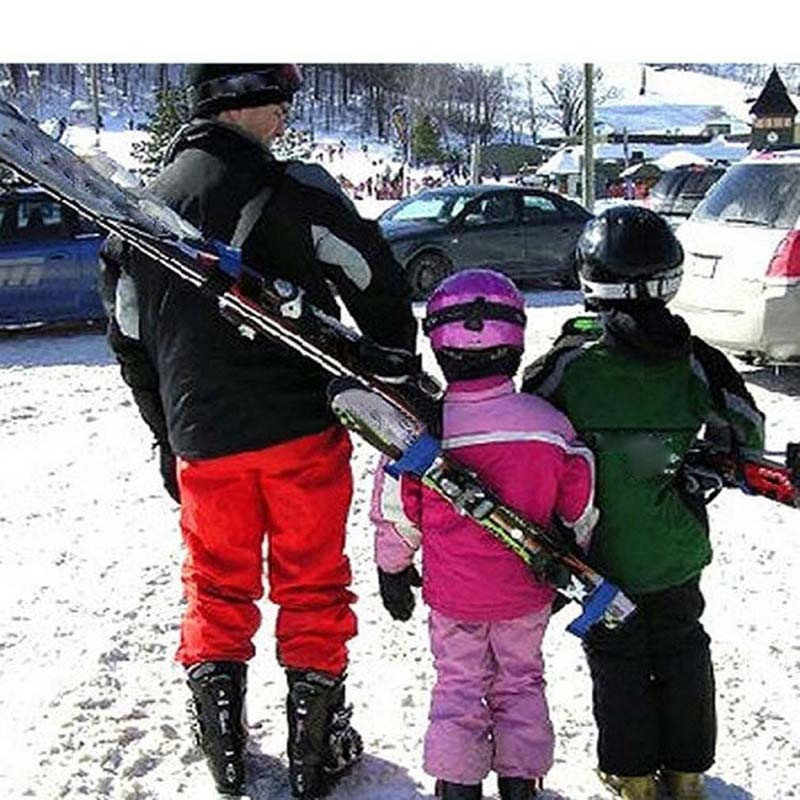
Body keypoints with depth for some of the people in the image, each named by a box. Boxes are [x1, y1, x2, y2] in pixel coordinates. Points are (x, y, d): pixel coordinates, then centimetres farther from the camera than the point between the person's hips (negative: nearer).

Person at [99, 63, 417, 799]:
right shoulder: (289, 186, -9)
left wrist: (168, 436, 23)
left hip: (201, 441, 4)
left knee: (216, 585, 19)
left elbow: (131, 339, 14)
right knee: (311, 583, 10)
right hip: (301, 431, -4)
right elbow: (377, 282, -10)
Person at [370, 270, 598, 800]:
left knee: (459, 687, 15)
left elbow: (397, 517, -6)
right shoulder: (549, 424, -14)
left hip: (453, 596, -1)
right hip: (527, 595, 1)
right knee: (521, 682, 19)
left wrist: (393, 571, 12)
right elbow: (579, 512, -2)